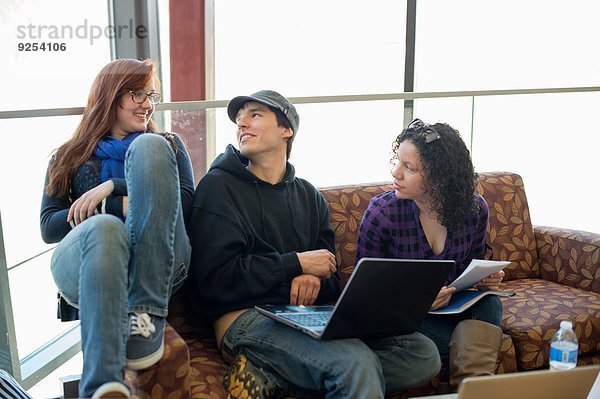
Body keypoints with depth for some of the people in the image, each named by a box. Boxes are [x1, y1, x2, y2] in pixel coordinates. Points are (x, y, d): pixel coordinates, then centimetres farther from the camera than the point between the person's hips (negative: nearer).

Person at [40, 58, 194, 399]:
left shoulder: (168, 144, 26)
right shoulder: (70, 158, 24)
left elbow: (187, 201, 7)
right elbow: (48, 227, 10)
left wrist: (113, 187, -3)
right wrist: (124, 206, -3)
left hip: (158, 266, 1)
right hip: (84, 268, 0)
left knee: (149, 148, -20)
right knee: (105, 228, -37)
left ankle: (146, 317, -30)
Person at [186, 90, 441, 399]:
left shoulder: (309, 196, 20)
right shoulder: (220, 186, 3)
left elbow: (331, 279, 16)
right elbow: (214, 279, -8)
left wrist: (315, 279, -10)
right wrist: (297, 263, -8)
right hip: (245, 316, -7)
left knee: (424, 354, -11)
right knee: (358, 364, -32)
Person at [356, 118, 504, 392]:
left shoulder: (475, 209, -6)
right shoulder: (381, 213, -15)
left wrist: (485, 280, -11)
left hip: (453, 305, 4)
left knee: (489, 303, -28)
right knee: (471, 345, -27)